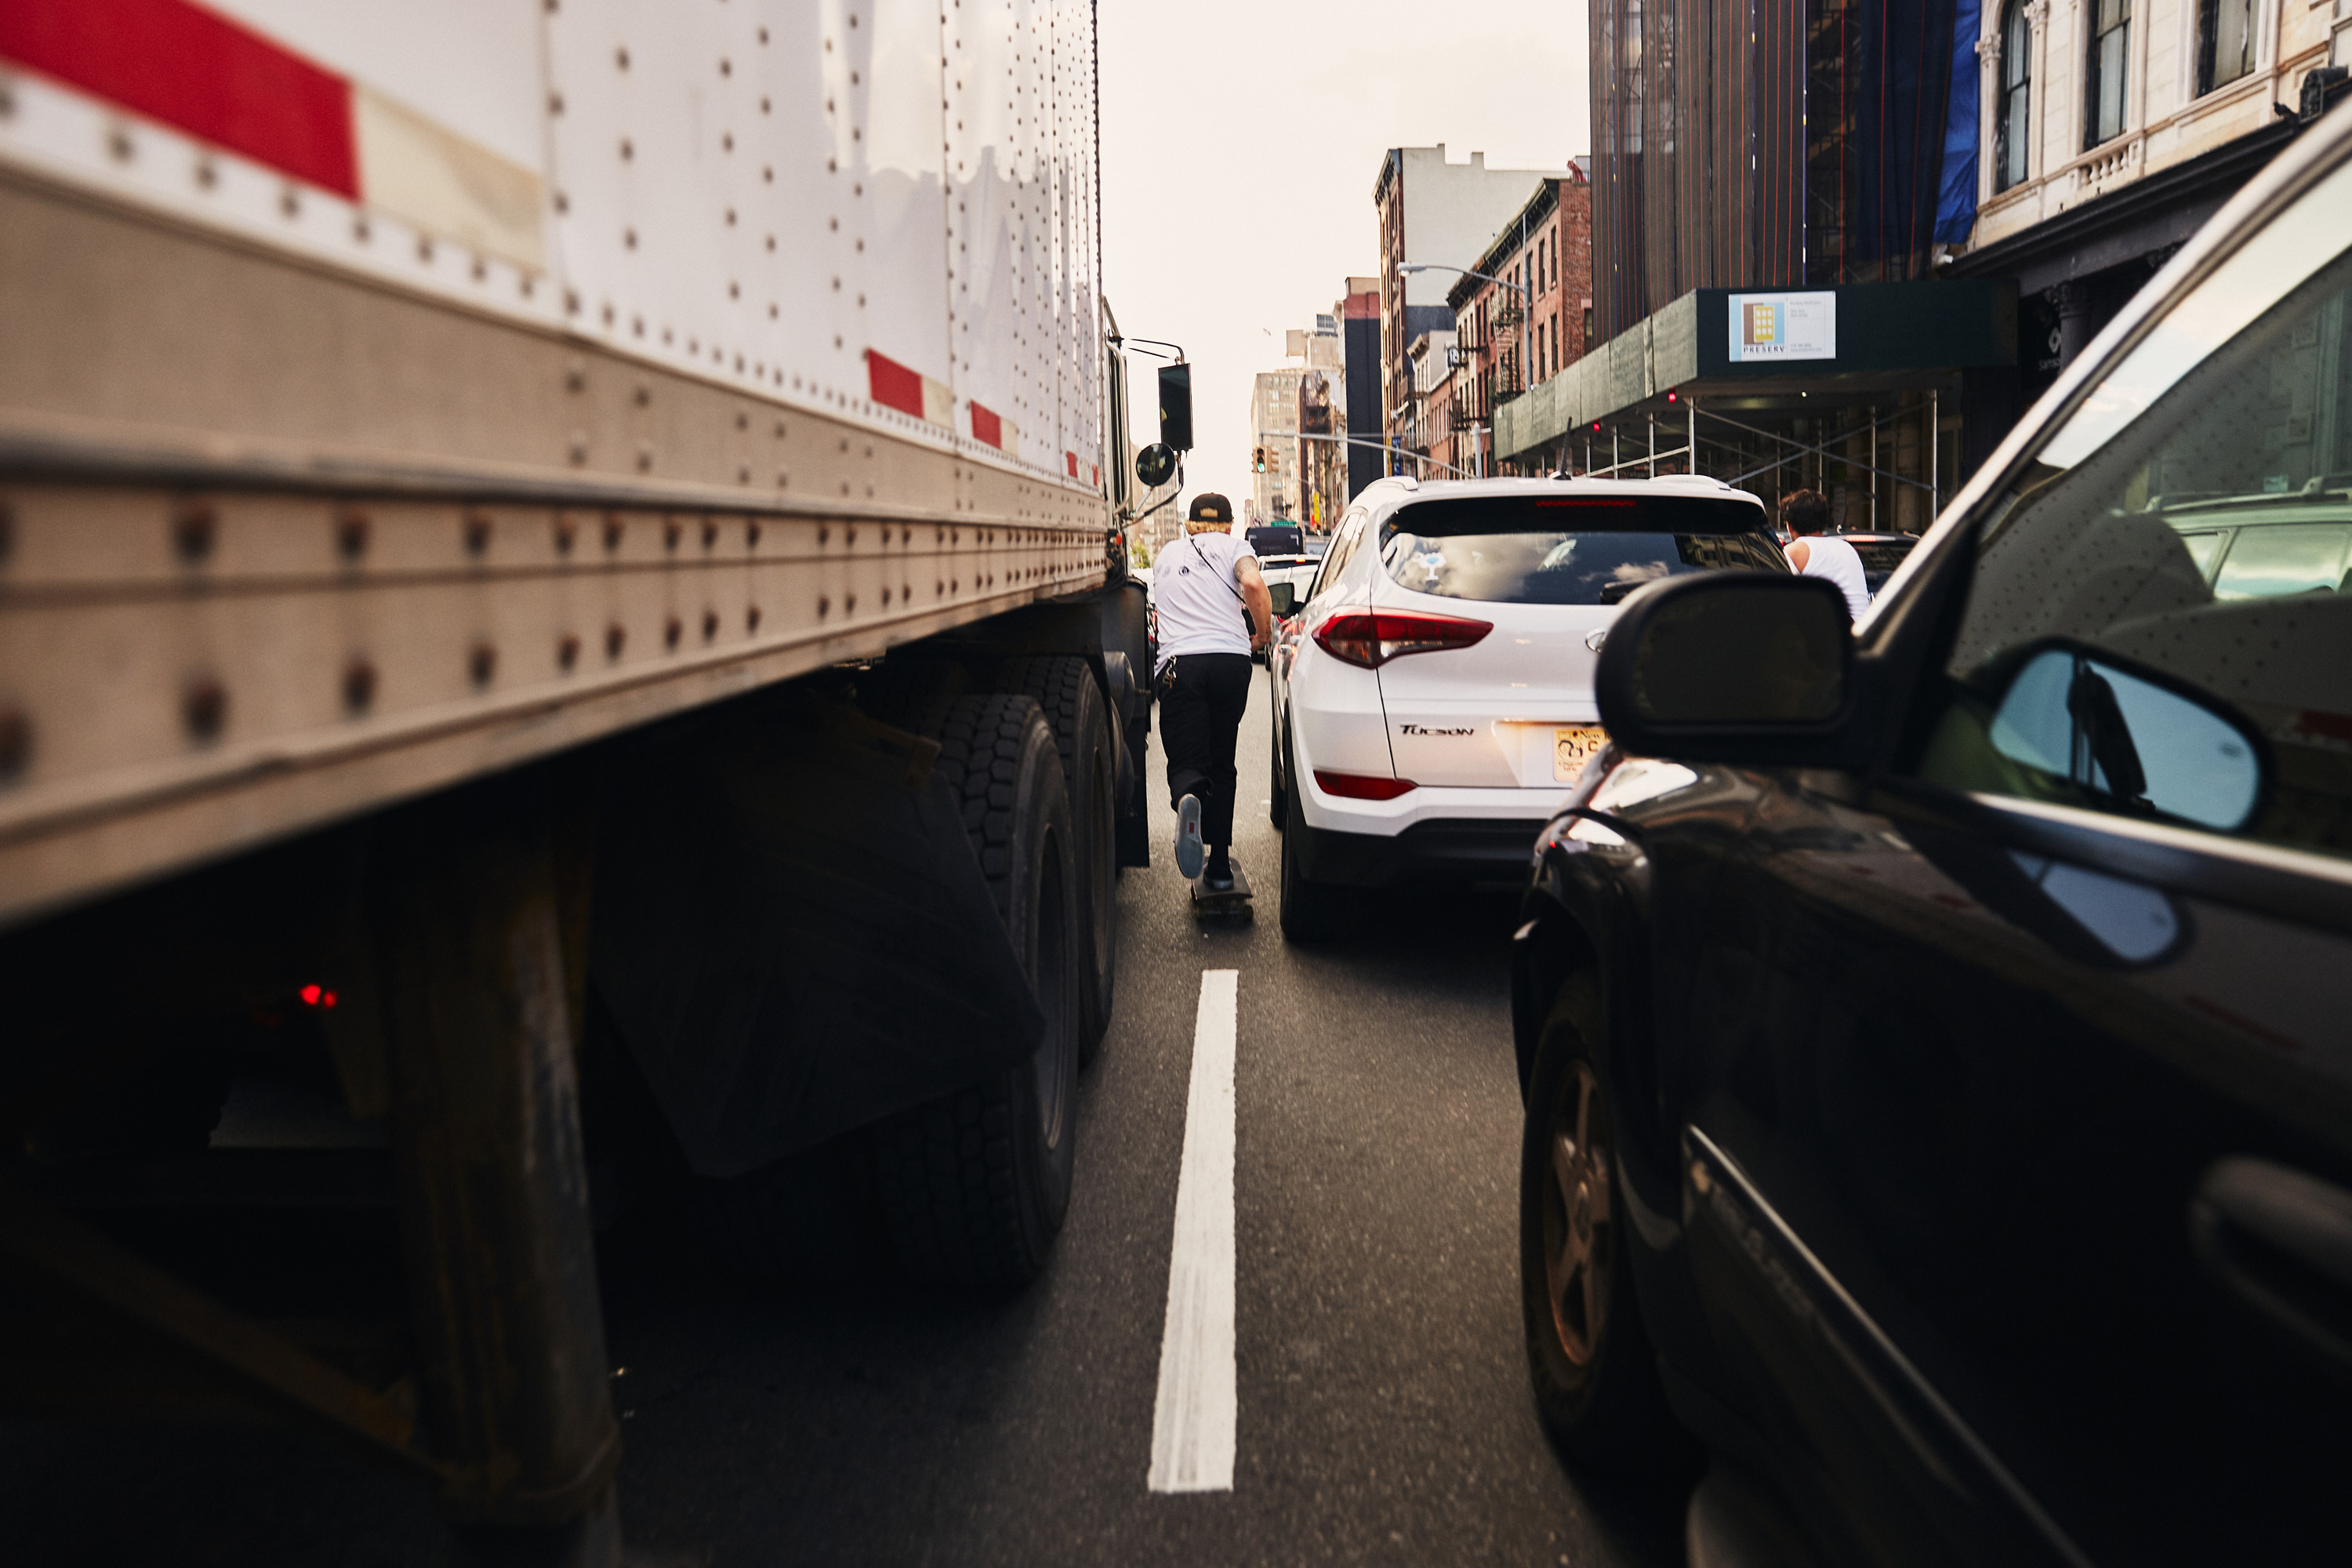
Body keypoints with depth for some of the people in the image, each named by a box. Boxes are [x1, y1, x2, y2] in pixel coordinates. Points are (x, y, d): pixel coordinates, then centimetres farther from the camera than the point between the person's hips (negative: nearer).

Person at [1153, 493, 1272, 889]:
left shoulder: (1165, 555, 26)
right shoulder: (1234, 545, 15)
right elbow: (1253, 584, -7)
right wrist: (1262, 634, 8)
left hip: (1178, 662, 1)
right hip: (1230, 658, 0)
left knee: (1186, 762, -1)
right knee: (1221, 766, 12)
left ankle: (1187, 797, -38)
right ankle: (1219, 867, 10)